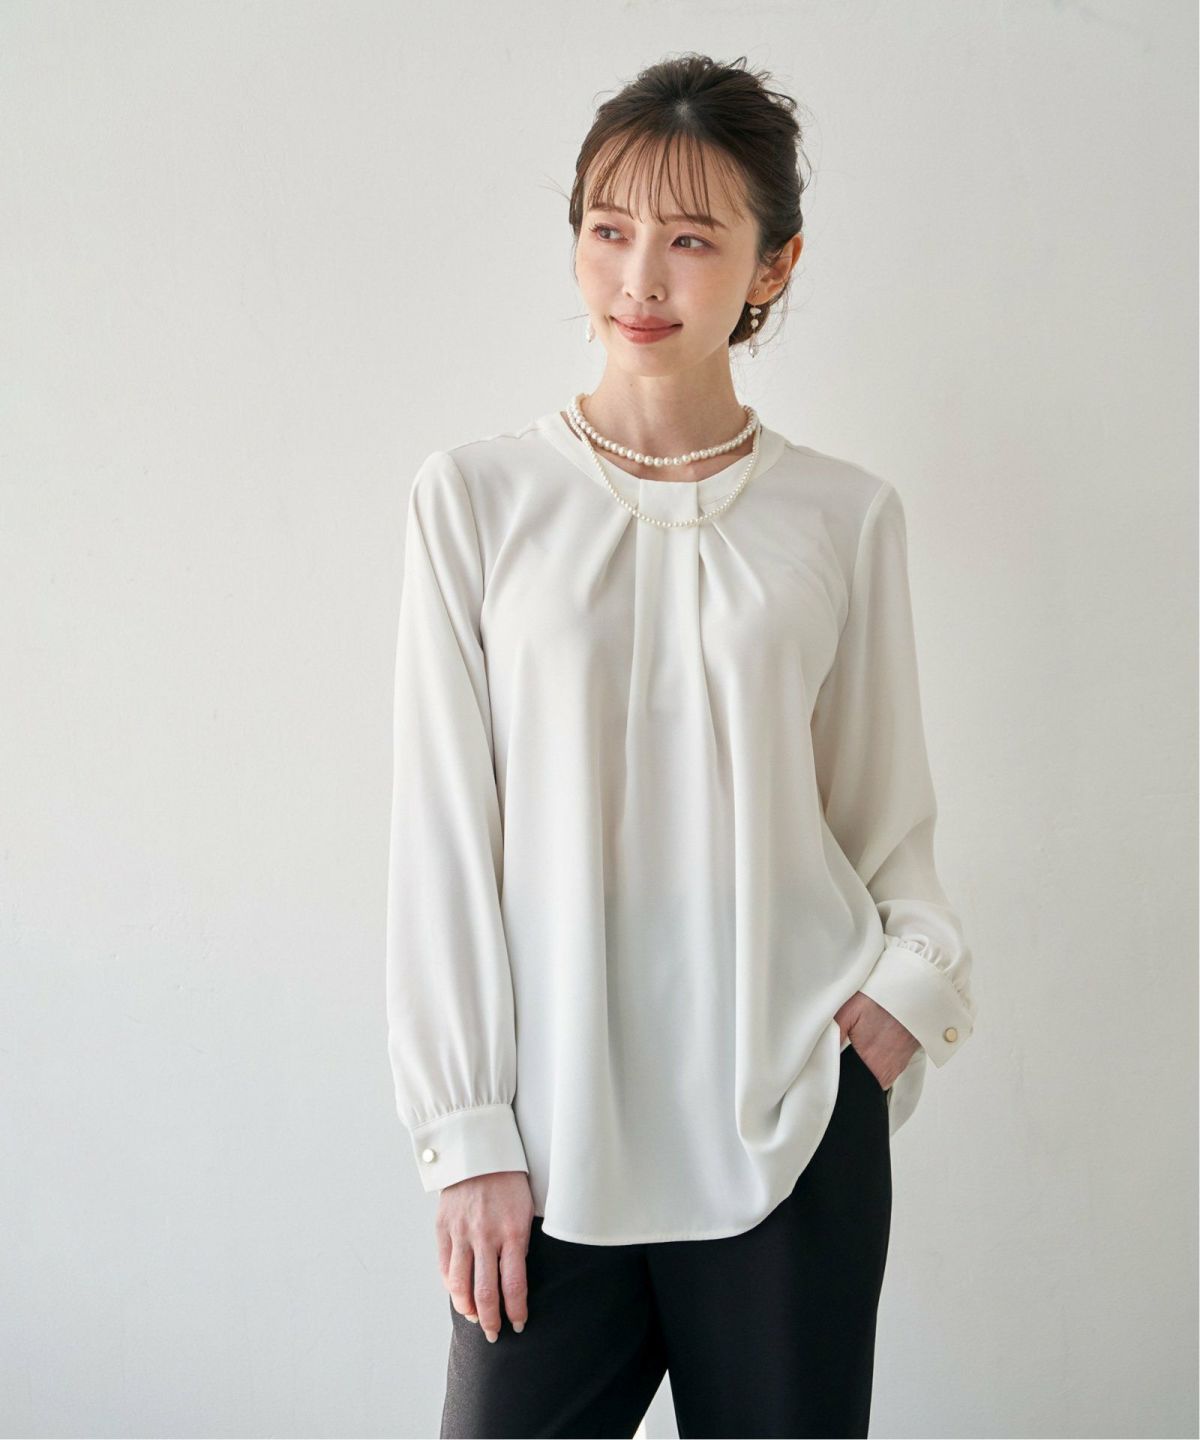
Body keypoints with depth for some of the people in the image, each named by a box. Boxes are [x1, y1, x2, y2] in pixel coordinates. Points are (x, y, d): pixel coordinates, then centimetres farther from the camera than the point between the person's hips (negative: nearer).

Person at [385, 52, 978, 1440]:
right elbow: (443, 832, -1)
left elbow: (884, 809, 10)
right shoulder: (476, 499, -1)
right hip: (552, 1122, -1)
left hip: (795, 1114, 1)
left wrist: (913, 979, -9)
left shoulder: (845, 517, 3)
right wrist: (465, 1131, -3)